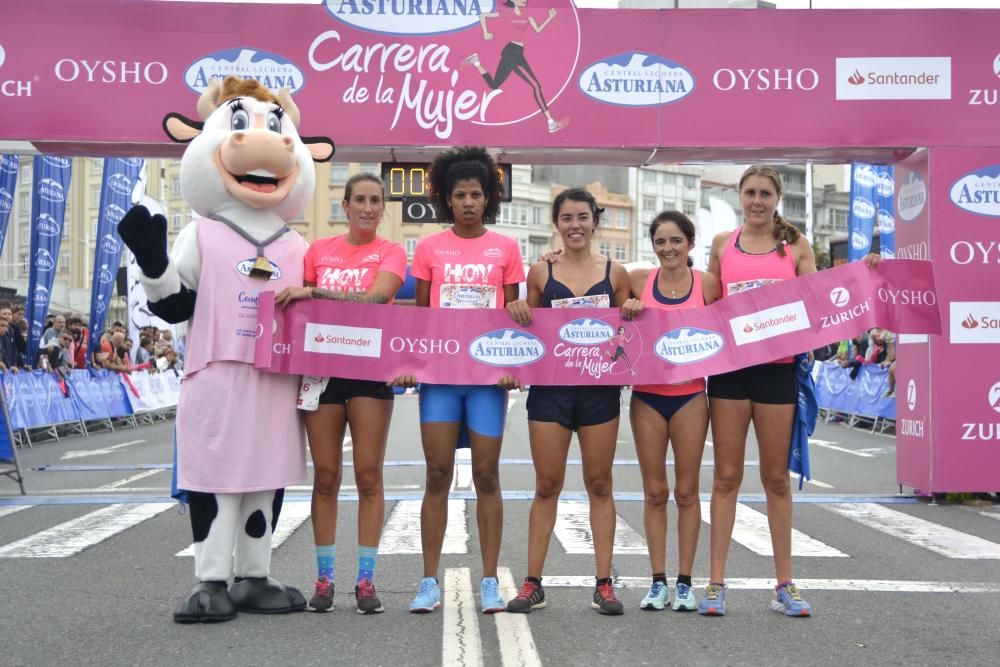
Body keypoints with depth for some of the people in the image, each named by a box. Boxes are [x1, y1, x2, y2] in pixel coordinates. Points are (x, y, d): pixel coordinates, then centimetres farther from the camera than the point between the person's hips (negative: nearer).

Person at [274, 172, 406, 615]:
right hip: (321, 367, 2)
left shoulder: (391, 253, 3)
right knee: (325, 476, 3)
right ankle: (324, 578, 11)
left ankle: (366, 580, 5)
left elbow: (373, 298, -15)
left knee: (369, 476, -1)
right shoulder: (319, 250, 11)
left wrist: (313, 293, -18)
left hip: (371, 370, -2)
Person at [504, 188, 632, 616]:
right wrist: (517, 311, -7)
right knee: (547, 486, 3)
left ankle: (603, 584, 11)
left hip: (600, 388, 0)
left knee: (599, 485, 5)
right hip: (549, 387, 0)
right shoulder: (540, 272, 6)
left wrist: (634, 315, -10)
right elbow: (527, 330, 13)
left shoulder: (615, 273, 5)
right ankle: (533, 583, 10)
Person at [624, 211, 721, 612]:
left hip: (690, 395, -1)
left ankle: (685, 582, 14)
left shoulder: (707, 284, 0)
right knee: (655, 491, 6)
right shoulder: (638, 281, 2)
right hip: (647, 395, 1)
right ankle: (658, 582, 14)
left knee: (686, 491, 5)